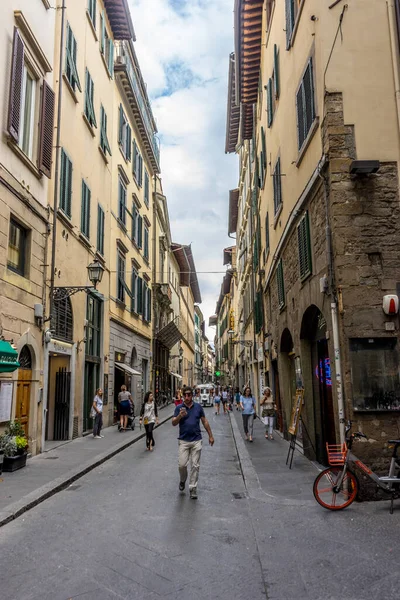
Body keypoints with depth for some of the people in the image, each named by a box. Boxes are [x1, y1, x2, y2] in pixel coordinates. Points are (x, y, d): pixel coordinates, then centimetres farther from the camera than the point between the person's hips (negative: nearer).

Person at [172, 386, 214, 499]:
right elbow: (174, 423, -10)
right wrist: (180, 416, -30)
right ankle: (182, 480, 26)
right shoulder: (179, 408, -2)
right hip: (183, 441, -1)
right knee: (182, 464, -4)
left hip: (196, 440, 1)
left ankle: (193, 488, 14)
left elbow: (205, 422, 10)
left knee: (195, 465, 2)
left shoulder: (198, 407, 2)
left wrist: (210, 436, 9)